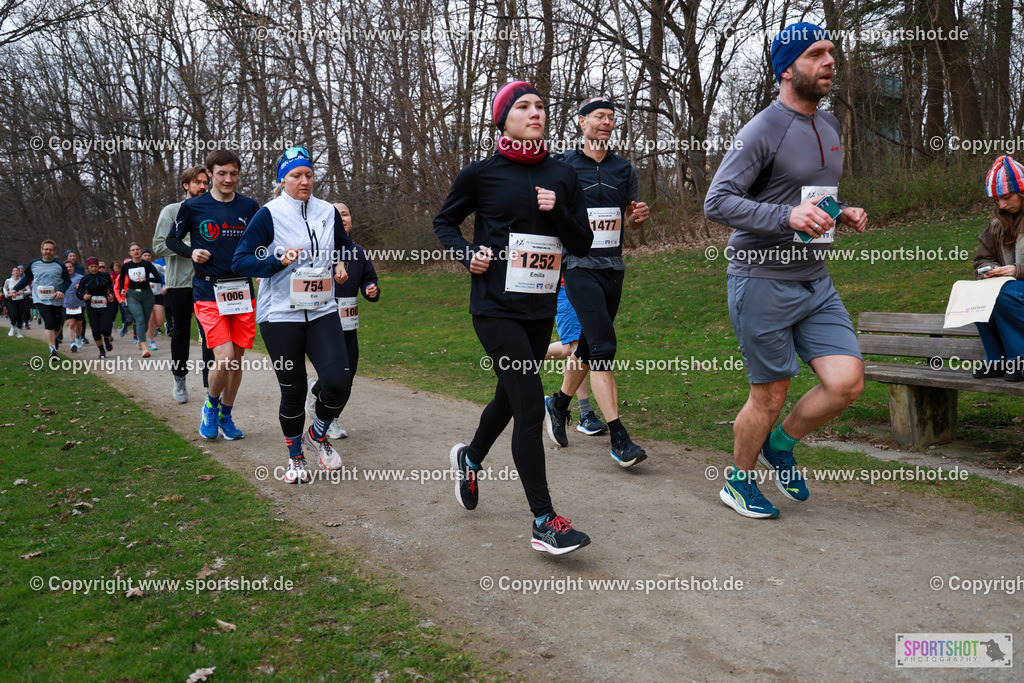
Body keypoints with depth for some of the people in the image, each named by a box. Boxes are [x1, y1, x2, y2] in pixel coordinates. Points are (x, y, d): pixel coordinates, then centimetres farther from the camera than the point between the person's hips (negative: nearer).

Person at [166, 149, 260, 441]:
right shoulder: (193, 207, 0)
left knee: (237, 358, 7)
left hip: (242, 292, 3)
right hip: (208, 293, -3)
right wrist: (191, 252, -7)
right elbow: (171, 240, 12)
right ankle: (211, 406, 14)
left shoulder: (250, 206, 6)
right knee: (224, 358, -15)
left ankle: (226, 415, 26)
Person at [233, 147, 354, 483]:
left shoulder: (328, 212, 8)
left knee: (338, 382, -11)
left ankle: (317, 434, 20)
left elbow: (345, 246, 26)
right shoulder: (269, 215, -5)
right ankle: (295, 457, 26)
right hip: (280, 314, -3)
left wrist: (341, 264, 5)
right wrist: (279, 260, -22)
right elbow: (240, 261, -8)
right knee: (293, 391, 2)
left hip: (322, 312, 3)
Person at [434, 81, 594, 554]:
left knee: (510, 397, 19)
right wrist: (466, 254, -8)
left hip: (541, 309, 5)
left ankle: (470, 458, 49)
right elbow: (444, 221, 11)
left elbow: (583, 244, 7)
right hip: (496, 307, -5)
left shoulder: (562, 176, 7)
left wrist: (558, 212, -10)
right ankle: (544, 522, -5)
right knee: (530, 405, -13)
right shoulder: (482, 174, -2)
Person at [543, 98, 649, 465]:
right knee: (603, 346, -15)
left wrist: (637, 215, -2)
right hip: (580, 266, -5)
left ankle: (559, 404, 35)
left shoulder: (624, 169, 12)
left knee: (589, 346, 13)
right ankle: (618, 438, -13)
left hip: (613, 267, 5)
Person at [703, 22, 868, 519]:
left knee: (847, 382, -5)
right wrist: (787, 216, -29)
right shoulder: (764, 130, -12)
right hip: (763, 283, -7)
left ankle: (780, 446, 22)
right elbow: (717, 202, -19)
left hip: (815, 282, 7)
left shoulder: (829, 127, 15)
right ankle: (738, 483, 26)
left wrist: (842, 214, 7)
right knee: (769, 396, 2)